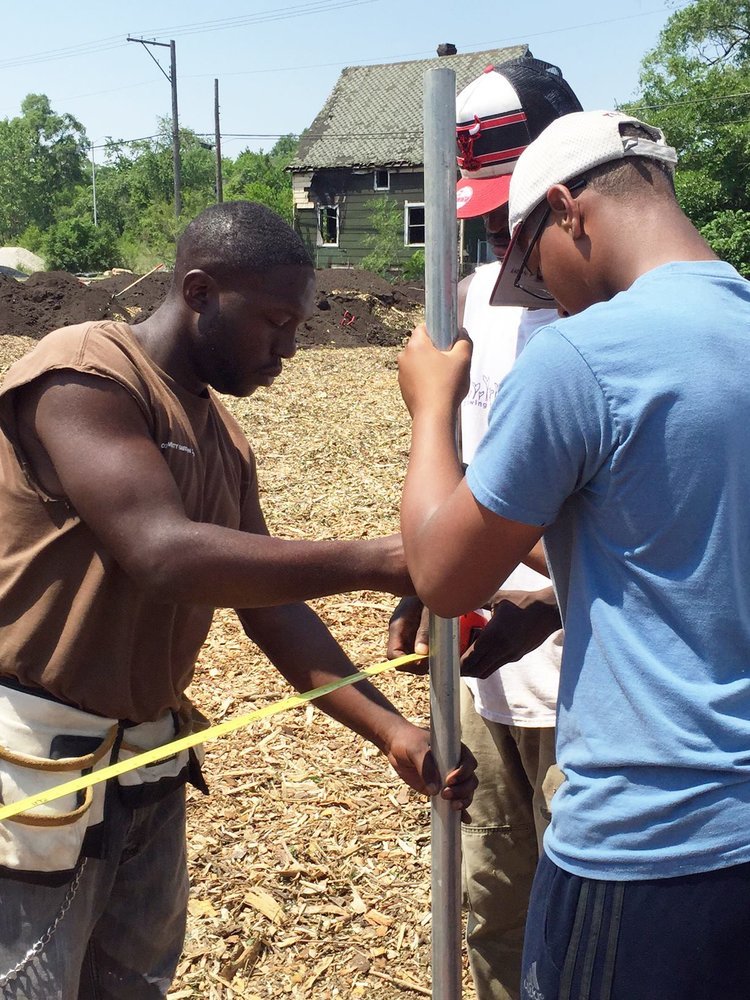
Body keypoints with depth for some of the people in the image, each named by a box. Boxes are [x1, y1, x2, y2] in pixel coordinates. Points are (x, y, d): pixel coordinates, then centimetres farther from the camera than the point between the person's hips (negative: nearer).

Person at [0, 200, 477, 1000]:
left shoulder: (224, 444, 10)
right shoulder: (85, 375, -17)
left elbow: (268, 606, 8)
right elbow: (165, 556, -29)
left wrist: (390, 731, -1)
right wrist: (379, 563, -28)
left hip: (145, 762, 8)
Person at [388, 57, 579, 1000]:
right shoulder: (477, 294, 9)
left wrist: (537, 611, -25)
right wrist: (422, 590, 5)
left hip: (578, 675, -6)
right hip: (484, 665, 7)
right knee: (493, 918, 19)